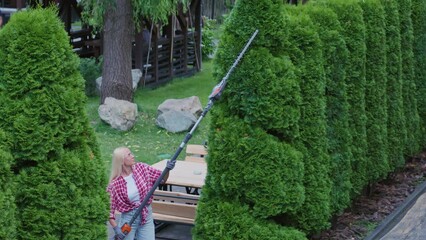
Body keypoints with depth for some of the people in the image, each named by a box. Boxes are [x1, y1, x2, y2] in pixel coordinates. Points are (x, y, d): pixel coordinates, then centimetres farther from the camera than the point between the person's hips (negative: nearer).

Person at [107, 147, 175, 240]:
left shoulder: (141, 168, -5)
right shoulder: (115, 184, -14)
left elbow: (162, 179, 2)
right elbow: (109, 208, -12)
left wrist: (167, 169, -17)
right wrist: (116, 228, -16)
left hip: (146, 216, 3)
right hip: (129, 218, -3)